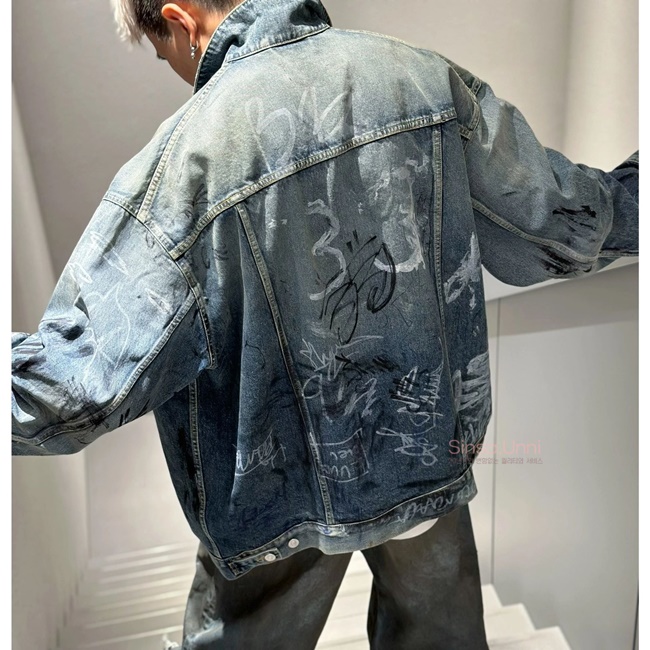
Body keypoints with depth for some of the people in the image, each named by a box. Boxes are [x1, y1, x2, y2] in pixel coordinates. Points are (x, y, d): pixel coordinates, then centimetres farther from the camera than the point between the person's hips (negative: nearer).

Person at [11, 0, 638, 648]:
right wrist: (632, 190, 19)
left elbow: (77, 385, -24)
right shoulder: (429, 78, -11)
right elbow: (565, 229, -1)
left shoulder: (189, 154, -24)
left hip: (288, 501, -3)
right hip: (435, 454, 4)